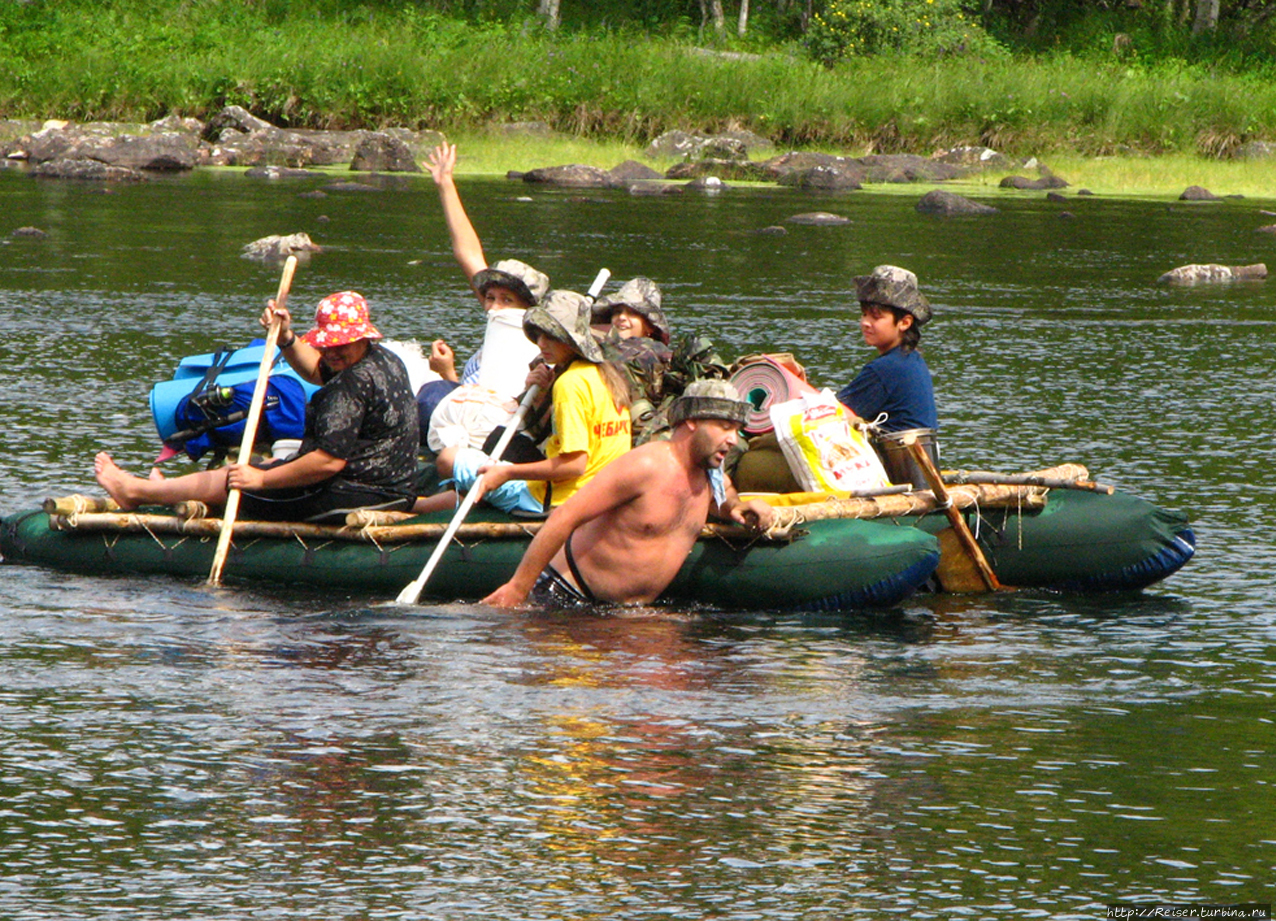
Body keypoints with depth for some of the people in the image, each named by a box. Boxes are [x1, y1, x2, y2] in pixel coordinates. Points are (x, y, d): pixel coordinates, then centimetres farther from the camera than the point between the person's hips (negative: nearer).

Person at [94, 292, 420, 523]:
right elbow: (315, 371, 27)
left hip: (351, 496, -10)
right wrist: (286, 337, 8)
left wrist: (262, 479, -21)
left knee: (231, 479, 9)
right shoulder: (386, 360, 9)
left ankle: (134, 491, 28)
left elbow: (330, 461, -30)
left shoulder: (353, 386, -24)